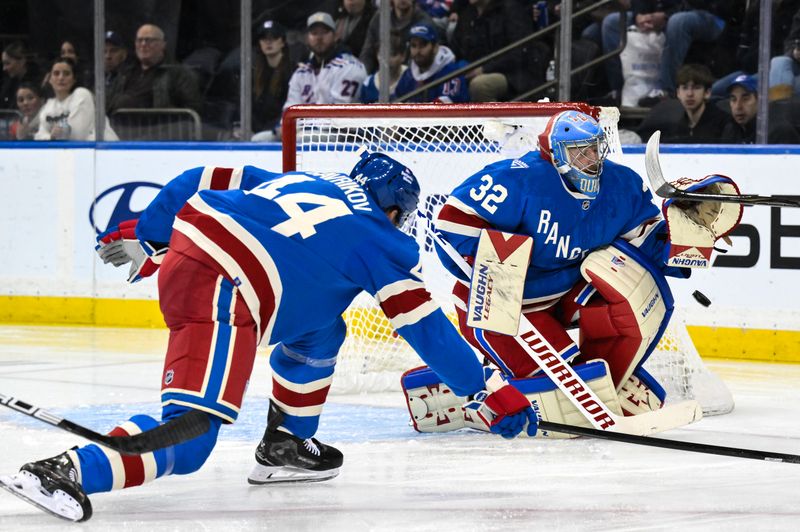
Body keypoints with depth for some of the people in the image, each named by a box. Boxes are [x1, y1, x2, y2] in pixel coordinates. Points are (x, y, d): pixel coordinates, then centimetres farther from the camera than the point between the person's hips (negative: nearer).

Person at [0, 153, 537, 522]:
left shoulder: (299, 181, 28)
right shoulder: (380, 240, 12)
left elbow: (203, 182, 23)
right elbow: (427, 328, 11)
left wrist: (144, 238, 28)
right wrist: (495, 394, 17)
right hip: (221, 298, -9)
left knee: (320, 333, 26)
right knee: (189, 436, -16)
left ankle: (285, 445, 29)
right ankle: (63, 472, -31)